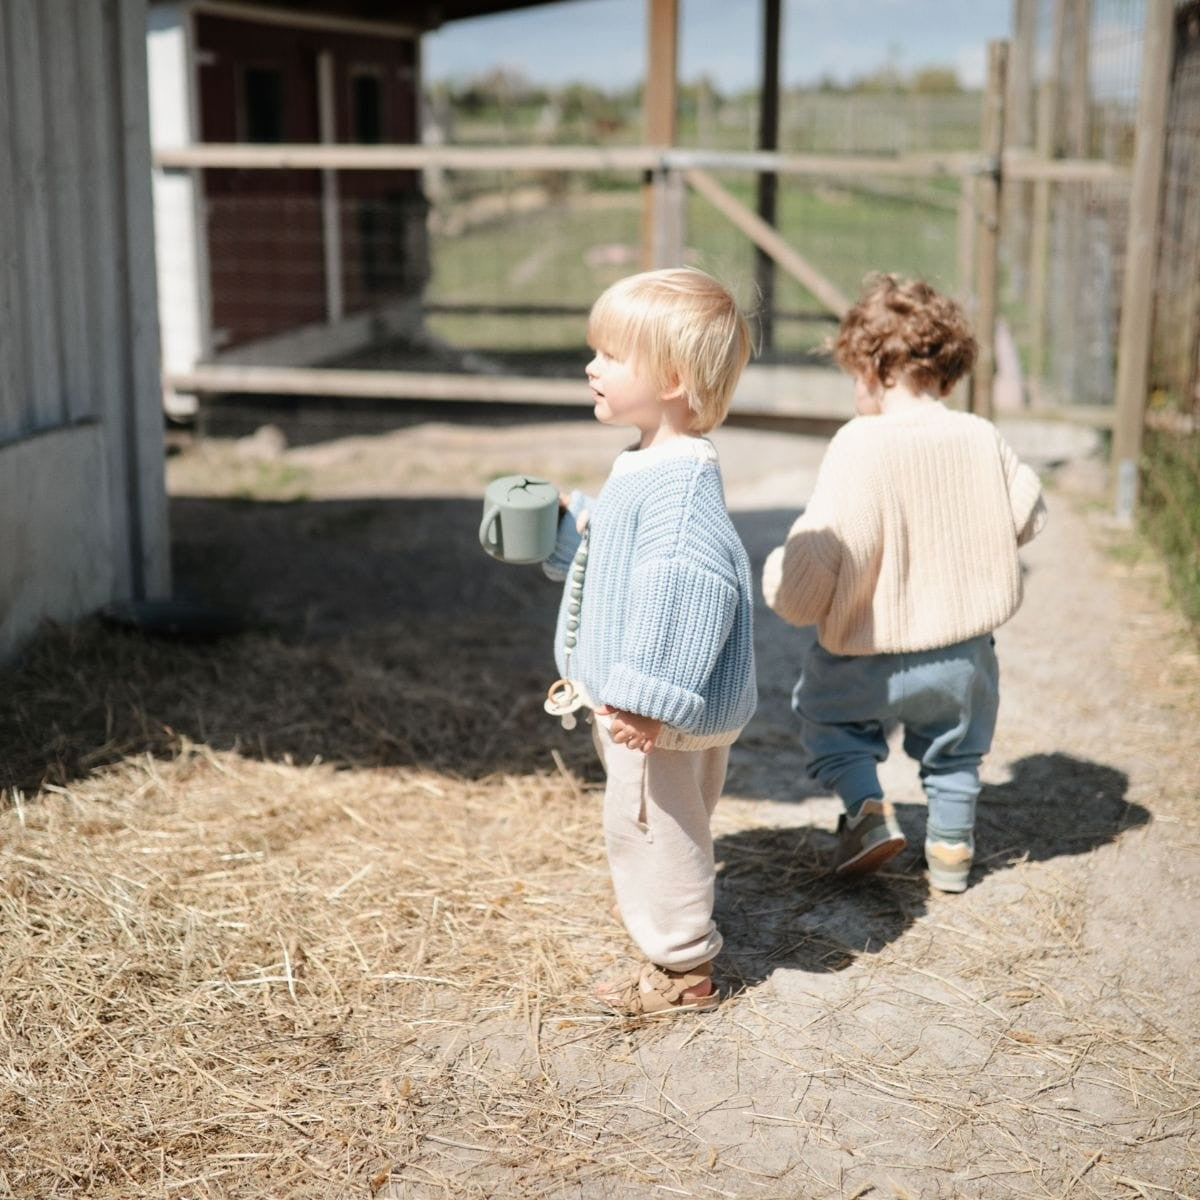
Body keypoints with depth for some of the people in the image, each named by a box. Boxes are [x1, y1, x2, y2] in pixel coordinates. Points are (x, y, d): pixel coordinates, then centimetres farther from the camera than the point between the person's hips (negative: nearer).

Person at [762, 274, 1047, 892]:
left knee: (824, 710, 23)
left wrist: (782, 578, -5)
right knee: (953, 746, 28)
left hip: (875, 653, -4)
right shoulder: (983, 439, -6)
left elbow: (827, 543, -25)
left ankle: (866, 806, 5)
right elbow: (1027, 515, 7)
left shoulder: (860, 445, -22)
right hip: (966, 651, 5)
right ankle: (951, 845, 35)